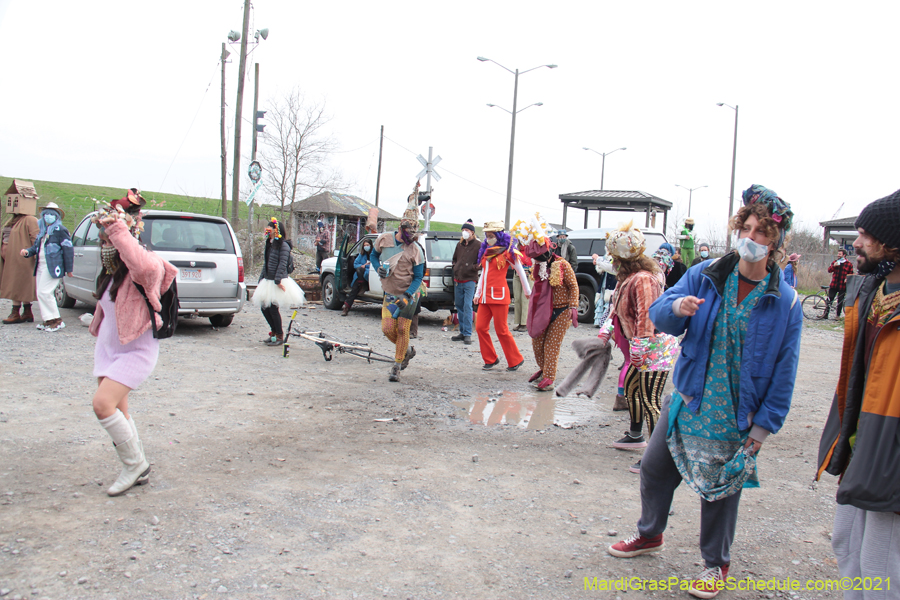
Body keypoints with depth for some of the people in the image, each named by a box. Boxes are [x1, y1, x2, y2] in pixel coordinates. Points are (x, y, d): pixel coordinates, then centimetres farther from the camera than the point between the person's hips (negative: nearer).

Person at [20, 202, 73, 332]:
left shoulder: (60, 230, -7)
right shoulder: (42, 230, 17)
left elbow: (68, 250, -10)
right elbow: (36, 246, 23)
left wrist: (68, 269, -11)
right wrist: (27, 251, 0)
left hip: (52, 267, -9)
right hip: (41, 266, 9)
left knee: (44, 293, -12)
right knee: (40, 294, 9)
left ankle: (56, 320, -4)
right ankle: (47, 320, 17)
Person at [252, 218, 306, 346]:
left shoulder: (283, 245, -11)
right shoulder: (269, 245, 16)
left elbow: (282, 264, -18)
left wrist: (278, 280, -24)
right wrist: (261, 280, 18)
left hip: (278, 282, -8)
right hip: (267, 281, 8)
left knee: (273, 309, -5)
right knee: (264, 308, 7)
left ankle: (279, 336, 7)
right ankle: (273, 332, 23)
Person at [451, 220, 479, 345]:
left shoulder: (478, 245, -4)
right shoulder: (459, 244, 15)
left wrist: (472, 267, -14)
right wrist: (455, 267, 11)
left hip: (470, 280, -7)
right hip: (458, 280, 7)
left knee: (467, 307, -11)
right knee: (459, 306, 11)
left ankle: (468, 334, -9)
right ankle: (462, 332, 20)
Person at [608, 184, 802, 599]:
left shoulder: (784, 302, -8)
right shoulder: (705, 276, -4)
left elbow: (783, 372, -5)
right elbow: (659, 314, -8)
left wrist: (764, 424, -8)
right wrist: (676, 306, -32)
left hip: (734, 417, -3)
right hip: (686, 401, 3)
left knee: (721, 488, 9)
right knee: (655, 468, 13)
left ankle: (716, 565, 32)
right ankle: (649, 535, 40)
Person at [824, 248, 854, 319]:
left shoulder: (849, 264, 2)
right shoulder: (835, 262, 11)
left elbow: (851, 274, 3)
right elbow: (829, 270, 4)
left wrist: (847, 278, -16)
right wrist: (833, 266, -15)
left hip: (842, 285, -2)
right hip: (834, 284, 2)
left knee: (840, 301, 5)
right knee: (829, 299, 1)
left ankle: (838, 315, 15)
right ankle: (825, 314, 5)